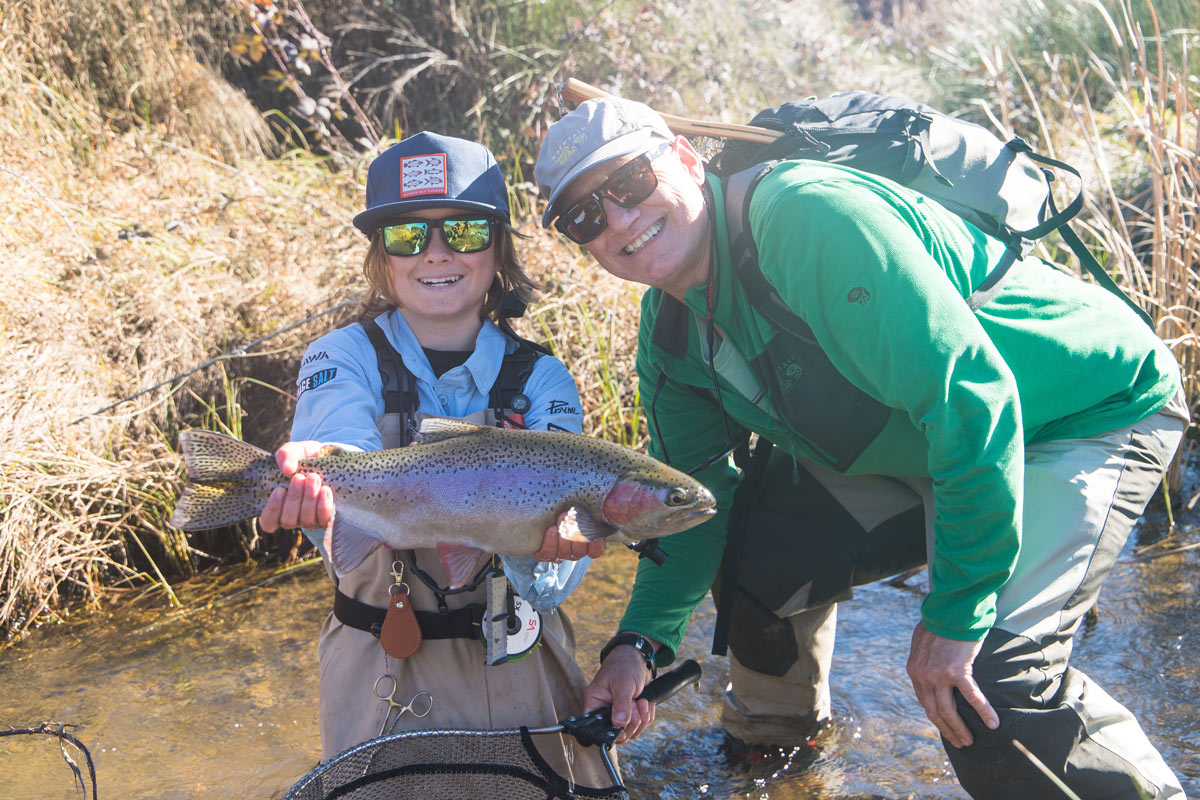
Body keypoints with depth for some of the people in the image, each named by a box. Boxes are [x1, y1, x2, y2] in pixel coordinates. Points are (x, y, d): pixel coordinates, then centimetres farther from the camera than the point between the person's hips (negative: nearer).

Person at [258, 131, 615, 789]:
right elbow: (342, 446, -30)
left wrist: (539, 542, -40)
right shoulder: (343, 359, -6)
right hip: (382, 672, -1)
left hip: (521, 665, 2)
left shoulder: (541, 380, -3)